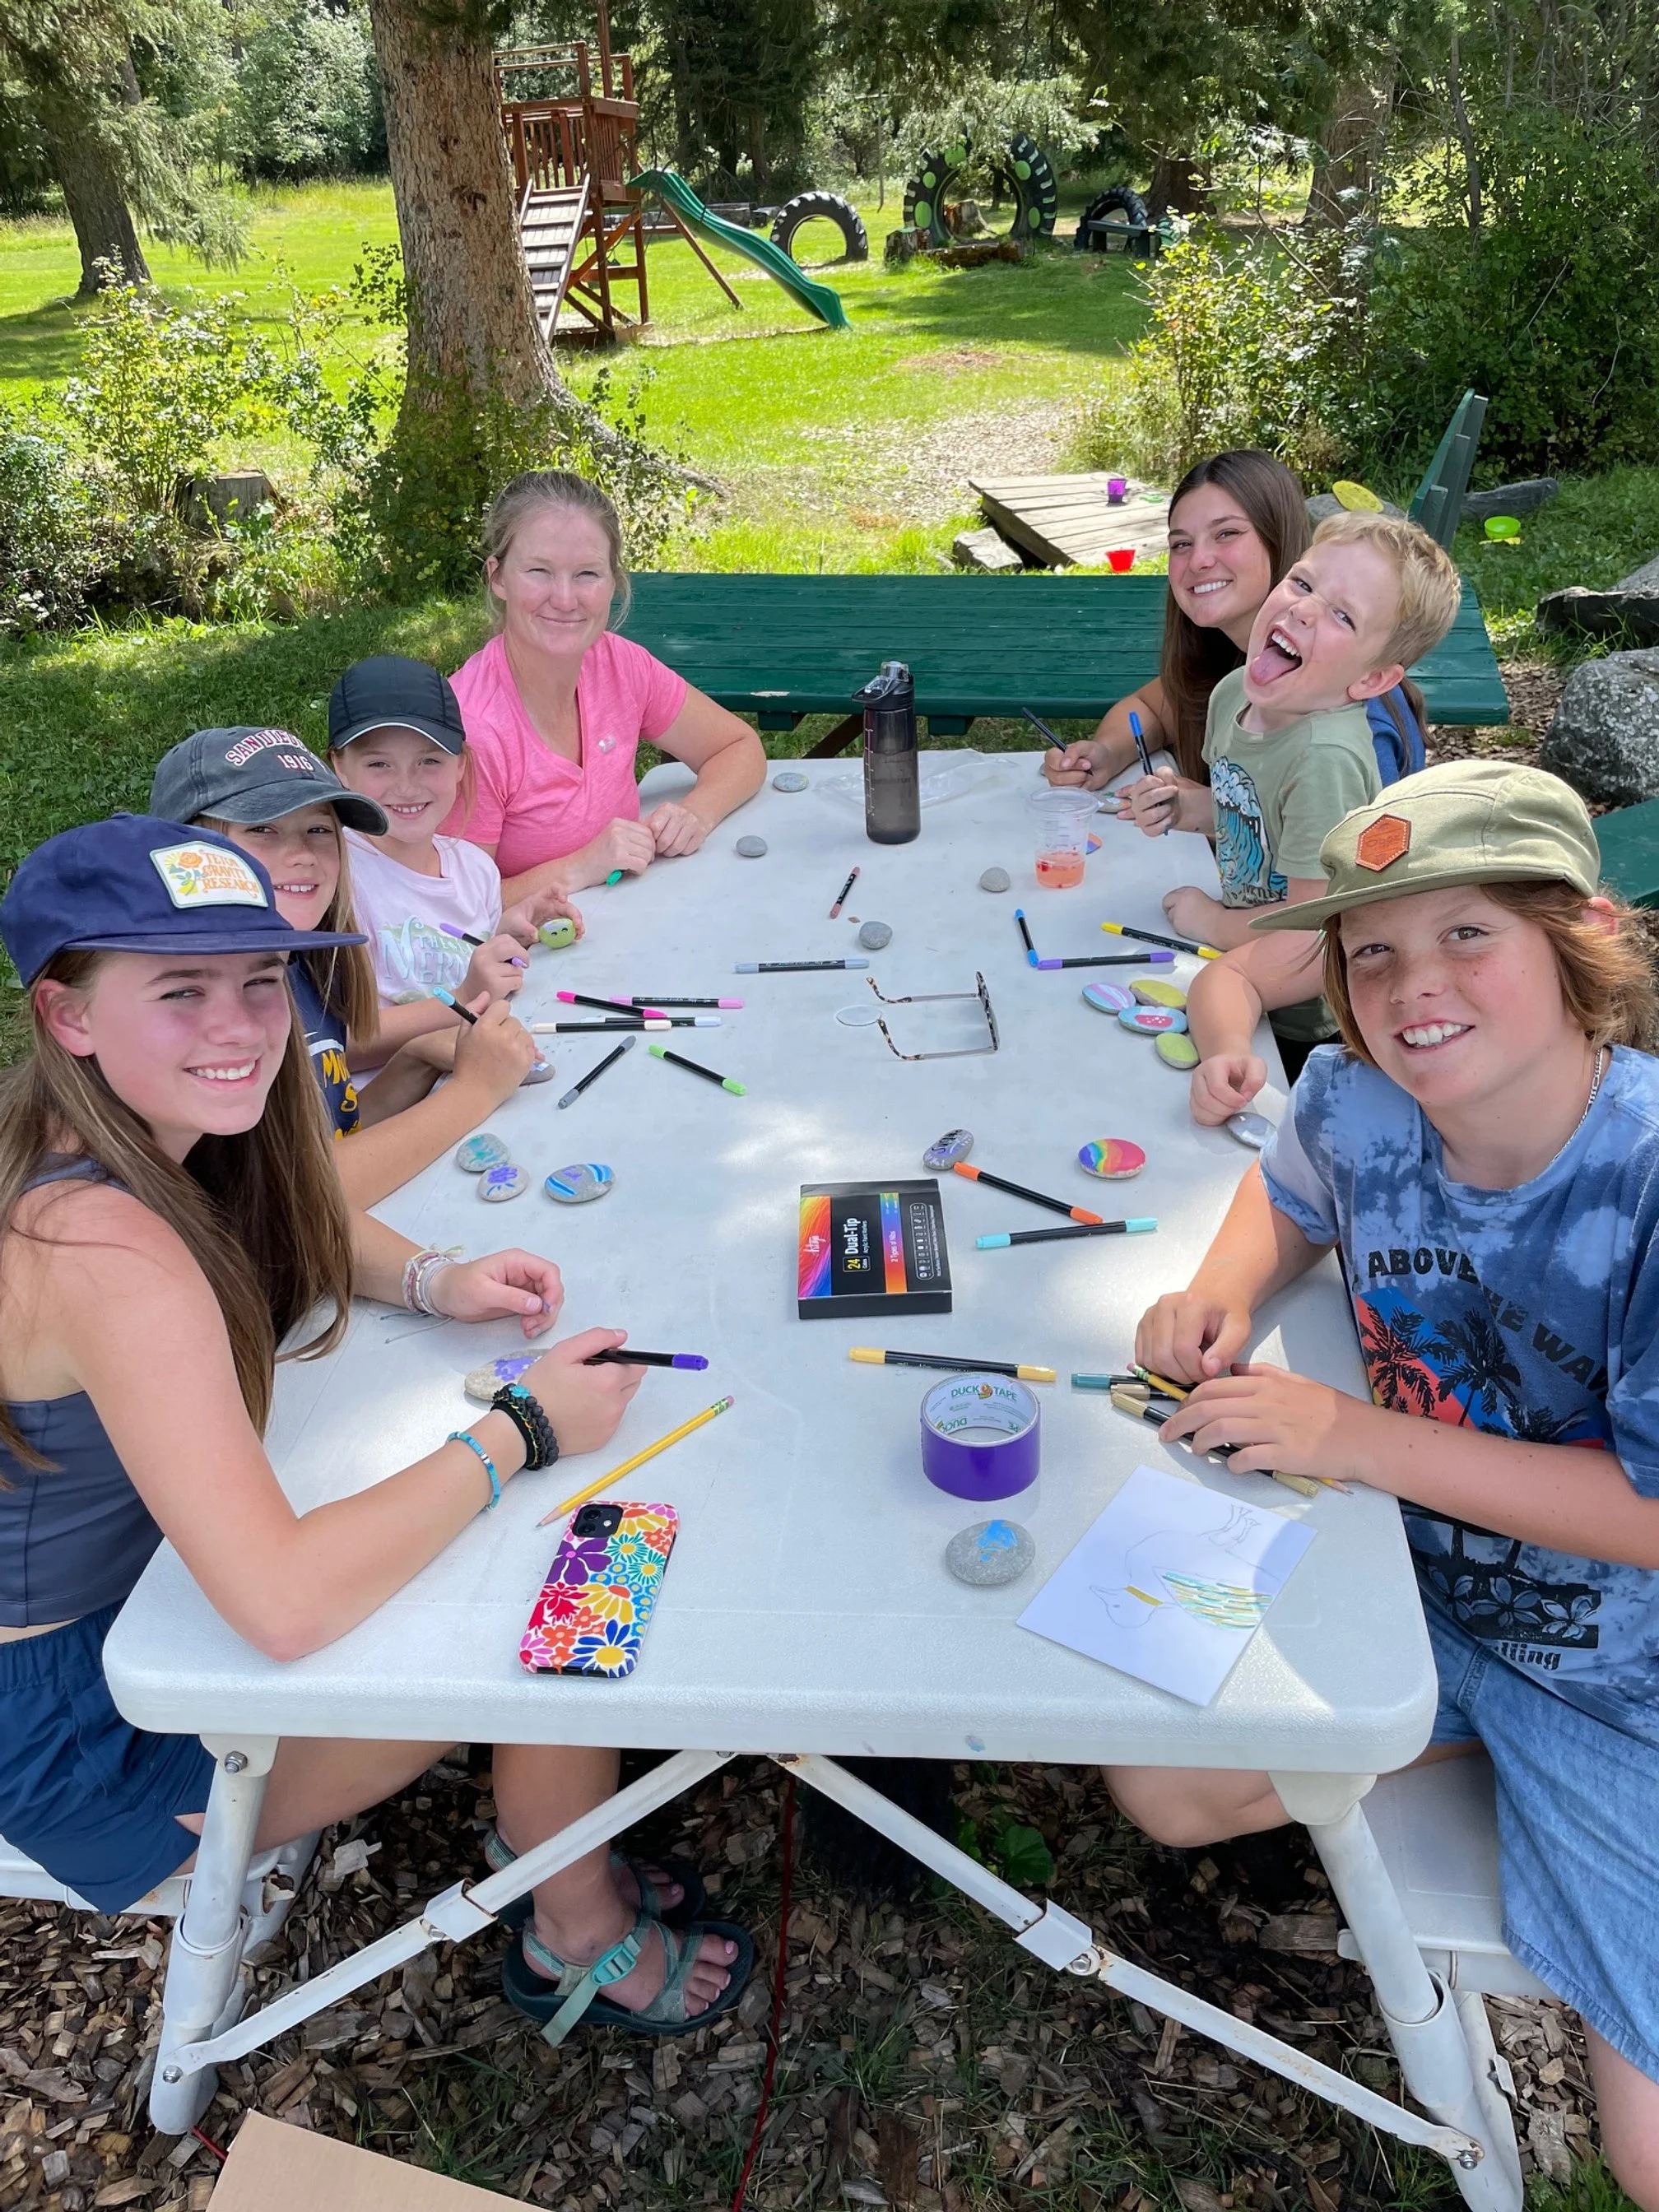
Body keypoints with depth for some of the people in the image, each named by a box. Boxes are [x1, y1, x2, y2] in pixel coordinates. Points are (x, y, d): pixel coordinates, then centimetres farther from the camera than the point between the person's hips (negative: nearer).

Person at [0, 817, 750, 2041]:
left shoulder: (144, 1129, -9)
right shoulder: (98, 1247, -35)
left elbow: (291, 1224, 14)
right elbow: (284, 1606, -39)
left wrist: (434, 1280, -8)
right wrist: (526, 1428, -27)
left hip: (151, 1576, 8)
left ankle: (544, 1833, 29)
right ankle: (581, 1944, 21)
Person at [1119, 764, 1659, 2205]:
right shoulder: (1359, 1102, -14)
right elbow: (1297, 1193, 11)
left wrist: (1357, 1436, -28)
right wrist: (1225, 1288, -11)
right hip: (1414, 1585, 5)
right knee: (1168, 1792, 5)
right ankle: (1445, 1768, 27)